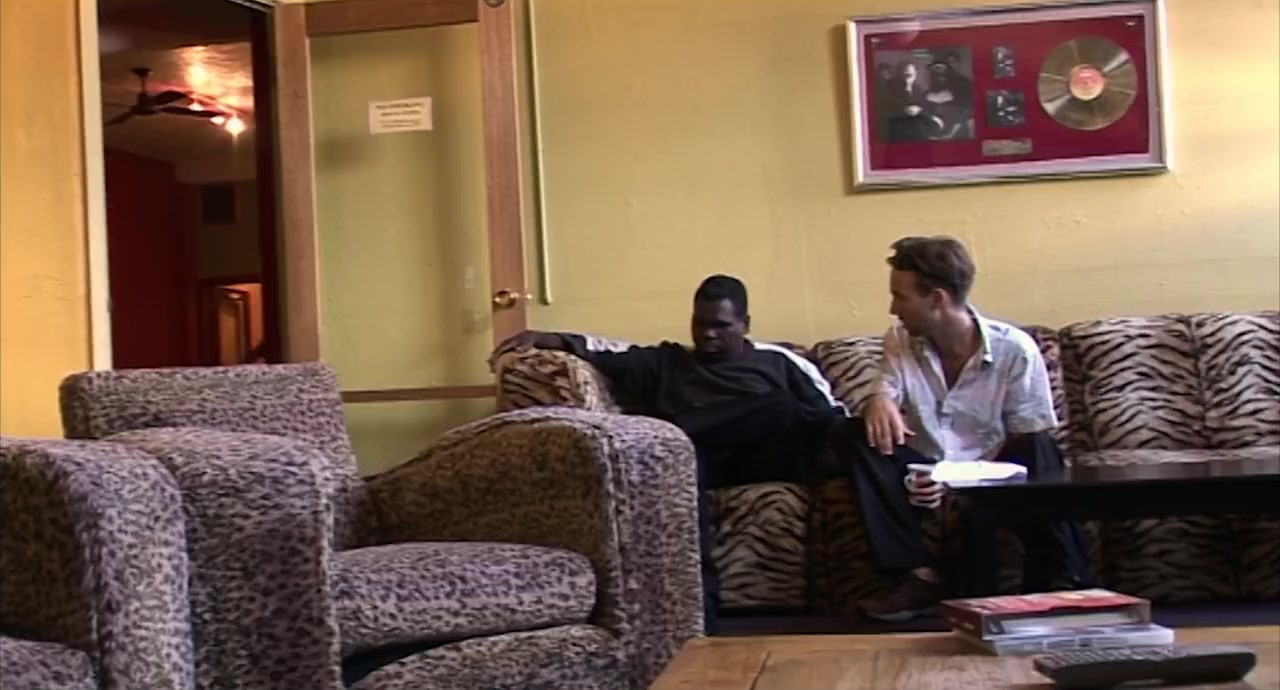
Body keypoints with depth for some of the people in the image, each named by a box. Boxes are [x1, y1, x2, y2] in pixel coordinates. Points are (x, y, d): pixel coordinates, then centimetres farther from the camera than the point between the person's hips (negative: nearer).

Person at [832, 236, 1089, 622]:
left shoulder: (1014, 349, -11)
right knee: (855, 436, -23)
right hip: (926, 471, 3)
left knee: (1039, 449, -34)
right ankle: (919, 575, -26)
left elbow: (1029, 442, -10)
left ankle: (1056, 584, -27)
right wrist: (878, 401, -32)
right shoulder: (899, 341, -1)